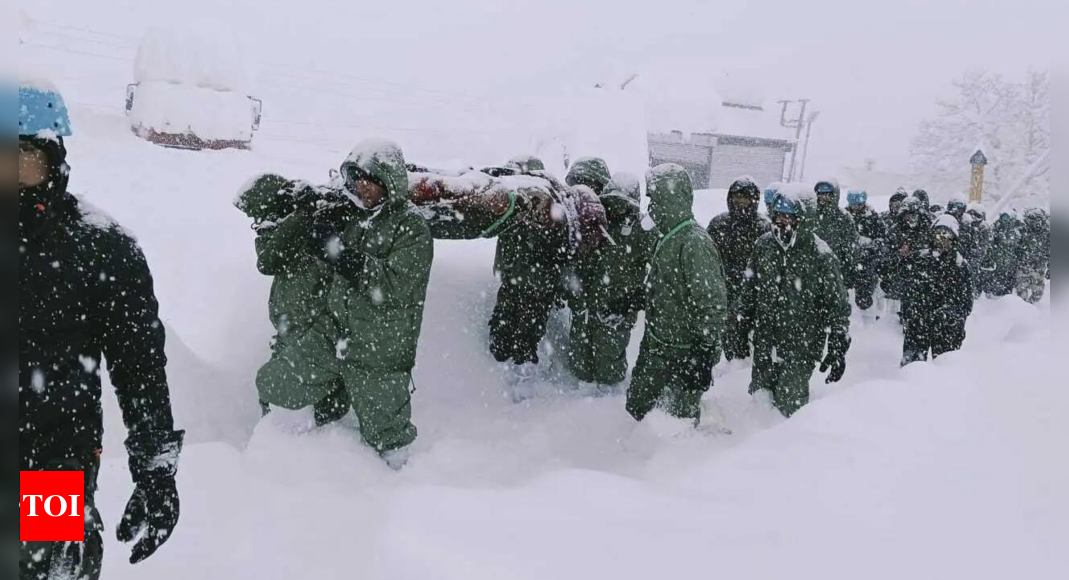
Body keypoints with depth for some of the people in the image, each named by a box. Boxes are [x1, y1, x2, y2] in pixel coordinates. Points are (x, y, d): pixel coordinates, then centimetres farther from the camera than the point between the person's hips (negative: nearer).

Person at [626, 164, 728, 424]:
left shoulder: (695, 243, -22)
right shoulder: (668, 237, 9)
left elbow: (712, 305, -23)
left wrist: (705, 354, -21)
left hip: (684, 353, -9)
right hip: (655, 345, 9)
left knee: (682, 417, 6)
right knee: (636, 407, 18)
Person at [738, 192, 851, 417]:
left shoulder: (820, 254, -14)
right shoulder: (764, 244, 0)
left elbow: (838, 304, -10)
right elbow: (751, 283, 18)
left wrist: (838, 348, -12)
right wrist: (746, 313, 23)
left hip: (802, 346, -5)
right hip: (765, 338, 5)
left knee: (790, 402, -5)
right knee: (759, 393, 14)